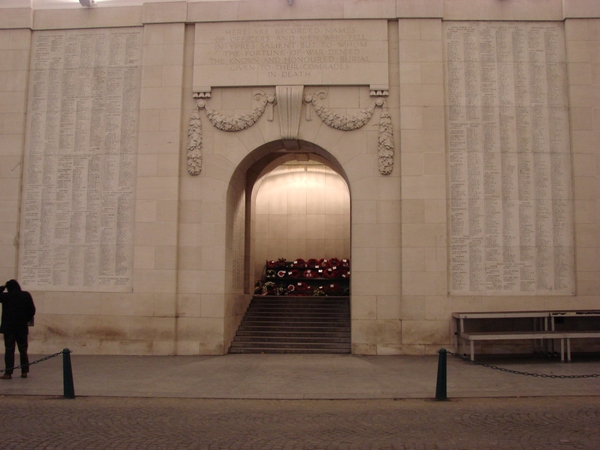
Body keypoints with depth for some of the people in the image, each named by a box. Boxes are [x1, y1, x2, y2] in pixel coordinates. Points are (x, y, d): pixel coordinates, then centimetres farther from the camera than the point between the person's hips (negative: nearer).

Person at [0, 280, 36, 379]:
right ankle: (24, 372, 12)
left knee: (9, 350, 1)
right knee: (23, 350, 11)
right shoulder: (26, 295, -1)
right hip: (22, 327, 3)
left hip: (9, 327, -2)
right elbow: (32, 310, 2)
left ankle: (8, 373, -1)